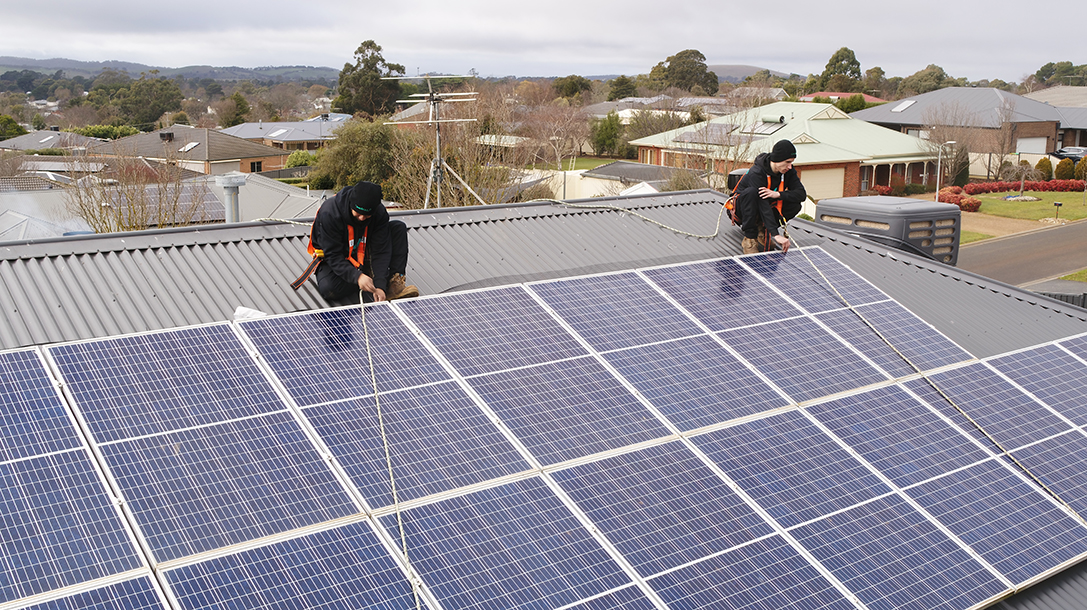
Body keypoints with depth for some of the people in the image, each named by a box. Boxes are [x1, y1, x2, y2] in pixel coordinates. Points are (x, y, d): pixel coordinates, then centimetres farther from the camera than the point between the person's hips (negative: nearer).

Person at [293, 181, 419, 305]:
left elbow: (381, 251, -22)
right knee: (328, 288, -36)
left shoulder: (379, 212, -22)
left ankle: (394, 280, -23)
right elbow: (332, 256, -32)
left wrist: (380, 286, -36)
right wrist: (357, 276, -47)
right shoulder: (329, 213, -32)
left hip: (363, 254, 4)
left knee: (399, 227, -14)